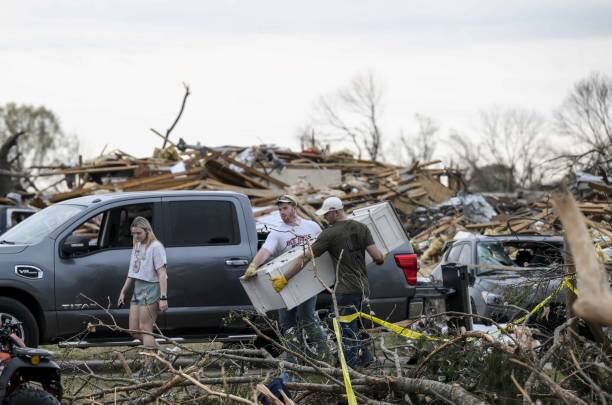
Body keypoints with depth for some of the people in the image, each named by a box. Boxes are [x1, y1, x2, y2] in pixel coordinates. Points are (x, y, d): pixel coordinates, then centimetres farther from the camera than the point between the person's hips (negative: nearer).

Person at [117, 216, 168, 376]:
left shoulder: (155, 247, -12)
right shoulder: (137, 246, 13)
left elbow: (162, 273, -17)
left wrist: (163, 297, -22)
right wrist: (123, 291, 21)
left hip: (150, 288, -8)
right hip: (137, 288, 9)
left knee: (145, 329, -6)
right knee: (134, 330, 7)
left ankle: (148, 367, 0)